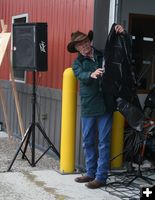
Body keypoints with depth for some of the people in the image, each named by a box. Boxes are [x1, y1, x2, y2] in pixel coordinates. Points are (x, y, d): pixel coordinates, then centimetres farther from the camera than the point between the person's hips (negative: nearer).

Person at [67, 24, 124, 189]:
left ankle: (101, 177, 6)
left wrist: (121, 35, -5)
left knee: (103, 142, 0)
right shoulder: (78, 63, 7)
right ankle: (91, 173, 24)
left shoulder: (104, 56, 7)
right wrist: (92, 75, -36)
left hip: (105, 105, -2)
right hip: (88, 107, 2)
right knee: (88, 141, 11)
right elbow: (81, 75, -14)